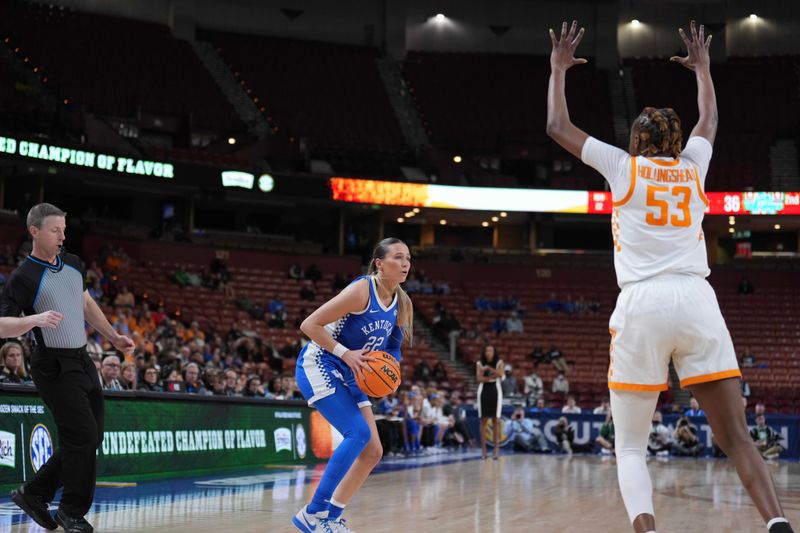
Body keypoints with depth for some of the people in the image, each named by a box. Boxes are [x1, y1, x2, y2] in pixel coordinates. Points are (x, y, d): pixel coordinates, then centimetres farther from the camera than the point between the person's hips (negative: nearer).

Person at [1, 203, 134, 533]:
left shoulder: (73, 264, 10)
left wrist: (114, 337, 22)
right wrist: (35, 320, -31)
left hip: (82, 360, 8)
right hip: (54, 366, -8)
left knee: (91, 437, 10)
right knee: (82, 435, -10)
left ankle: (34, 493, 22)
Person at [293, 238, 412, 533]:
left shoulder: (401, 303, 3)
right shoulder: (361, 290, -21)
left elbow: (390, 345, 16)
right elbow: (309, 325, -20)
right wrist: (345, 353, -27)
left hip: (349, 375, 9)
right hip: (318, 365, -8)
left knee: (373, 451, 3)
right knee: (359, 433, -23)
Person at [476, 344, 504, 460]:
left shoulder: (499, 362, 1)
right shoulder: (479, 364, 4)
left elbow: (501, 374, -16)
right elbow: (479, 378, -7)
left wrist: (489, 368, -25)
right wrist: (491, 377, -18)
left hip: (495, 391, -1)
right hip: (483, 391, 1)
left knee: (496, 420, -3)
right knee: (484, 420, 1)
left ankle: (496, 448, -2)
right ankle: (483, 448, 4)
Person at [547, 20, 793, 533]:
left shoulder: (623, 166, 11)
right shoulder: (692, 165, 18)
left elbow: (558, 126, 23)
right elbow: (710, 120, 41)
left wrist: (559, 69, 35)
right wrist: (703, 68, 55)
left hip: (642, 305, -2)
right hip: (697, 301, 2)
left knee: (631, 446, 5)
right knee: (737, 437, 1)